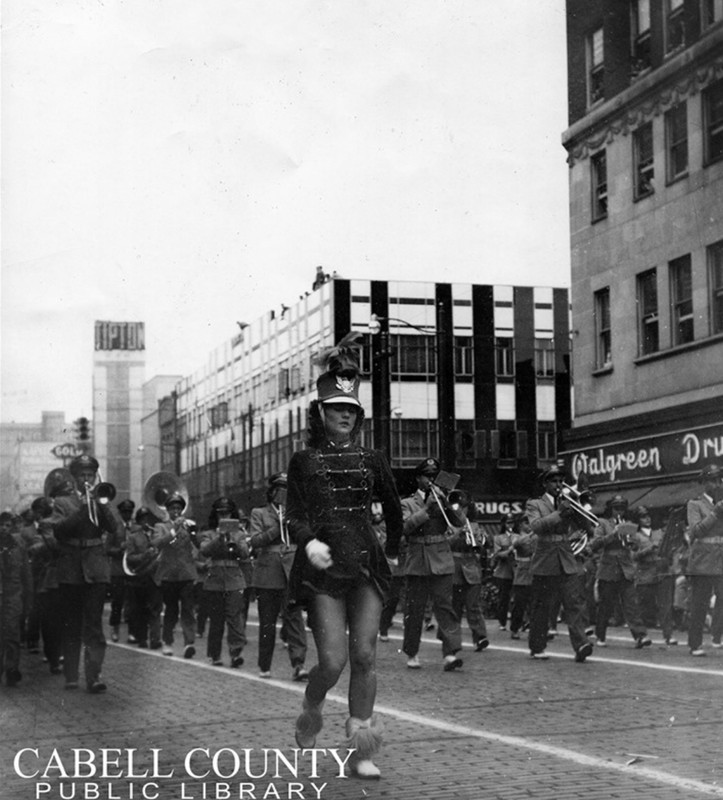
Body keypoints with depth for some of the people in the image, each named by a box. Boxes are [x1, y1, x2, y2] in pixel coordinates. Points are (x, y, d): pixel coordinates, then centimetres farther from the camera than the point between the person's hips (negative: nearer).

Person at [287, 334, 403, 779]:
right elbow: (295, 515, -4)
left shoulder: (371, 460, 10)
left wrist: (393, 551, 24)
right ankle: (310, 714, 23)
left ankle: (363, 751, 6)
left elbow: (393, 509, 23)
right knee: (333, 660, -10)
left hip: (366, 565, 2)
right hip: (322, 567, -2)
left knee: (365, 655, -3)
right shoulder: (305, 461, 5)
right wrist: (308, 541, -22)